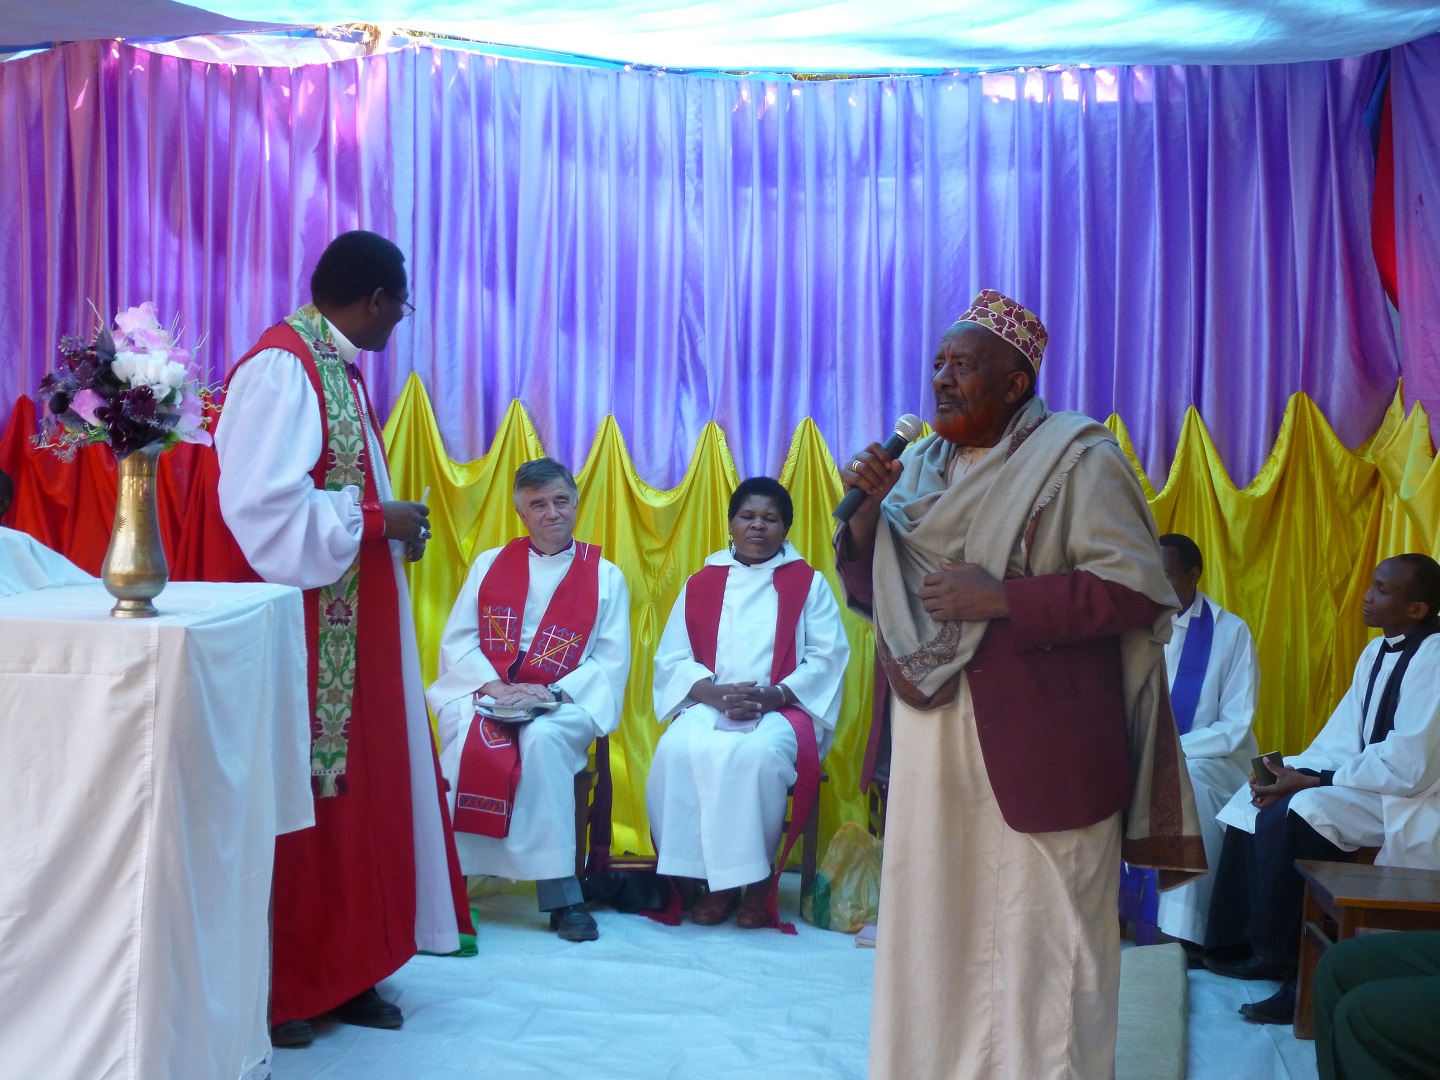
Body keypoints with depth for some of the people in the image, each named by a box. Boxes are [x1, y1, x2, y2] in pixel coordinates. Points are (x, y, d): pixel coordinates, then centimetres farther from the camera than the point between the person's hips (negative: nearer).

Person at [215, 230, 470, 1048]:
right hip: (301, 632, -10)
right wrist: (375, 519, -17)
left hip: (357, 627, 10)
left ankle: (344, 971, 22)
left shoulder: (337, 367, 13)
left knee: (362, 792, 12)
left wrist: (390, 519, 4)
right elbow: (261, 503, -25)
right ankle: (276, 988, 13)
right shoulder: (280, 367, -17)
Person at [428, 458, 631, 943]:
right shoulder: (490, 565, 15)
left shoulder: (605, 577, 10)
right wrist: (495, 686, -12)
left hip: (563, 703, -1)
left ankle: (559, 893, -31)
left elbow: (613, 661, 2)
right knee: (471, 739, -34)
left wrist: (553, 693, -14)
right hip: (484, 695, 1)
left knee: (543, 739, -36)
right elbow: (456, 639, 7)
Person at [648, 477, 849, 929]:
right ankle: (712, 877, -19)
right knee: (678, 750, -32)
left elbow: (827, 658, -1)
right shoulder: (700, 584, 14)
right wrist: (715, 693, -14)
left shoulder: (809, 584, 10)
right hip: (709, 706, 2)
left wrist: (772, 696, -17)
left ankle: (758, 879, -18)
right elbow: (671, 659, 6)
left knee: (757, 753, -36)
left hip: (781, 710, -2)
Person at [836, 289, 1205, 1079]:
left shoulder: (1076, 459, -5)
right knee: (934, 933, 9)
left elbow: (1137, 589, -13)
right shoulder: (920, 466, 13)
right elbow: (868, 592, 16)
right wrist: (865, 509, -2)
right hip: (931, 746, 6)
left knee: (1039, 940, 0)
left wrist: (1000, 599, -18)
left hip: (1037, 749, -5)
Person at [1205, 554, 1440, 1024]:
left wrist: (1312, 780, -20)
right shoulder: (1378, 650, 10)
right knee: (1254, 803, 3)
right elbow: (1343, 737, 11)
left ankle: (1291, 967, -18)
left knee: (1293, 815, -28)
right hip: (1369, 783, 10)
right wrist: (1294, 773, -8)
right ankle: (1239, 943, 7)